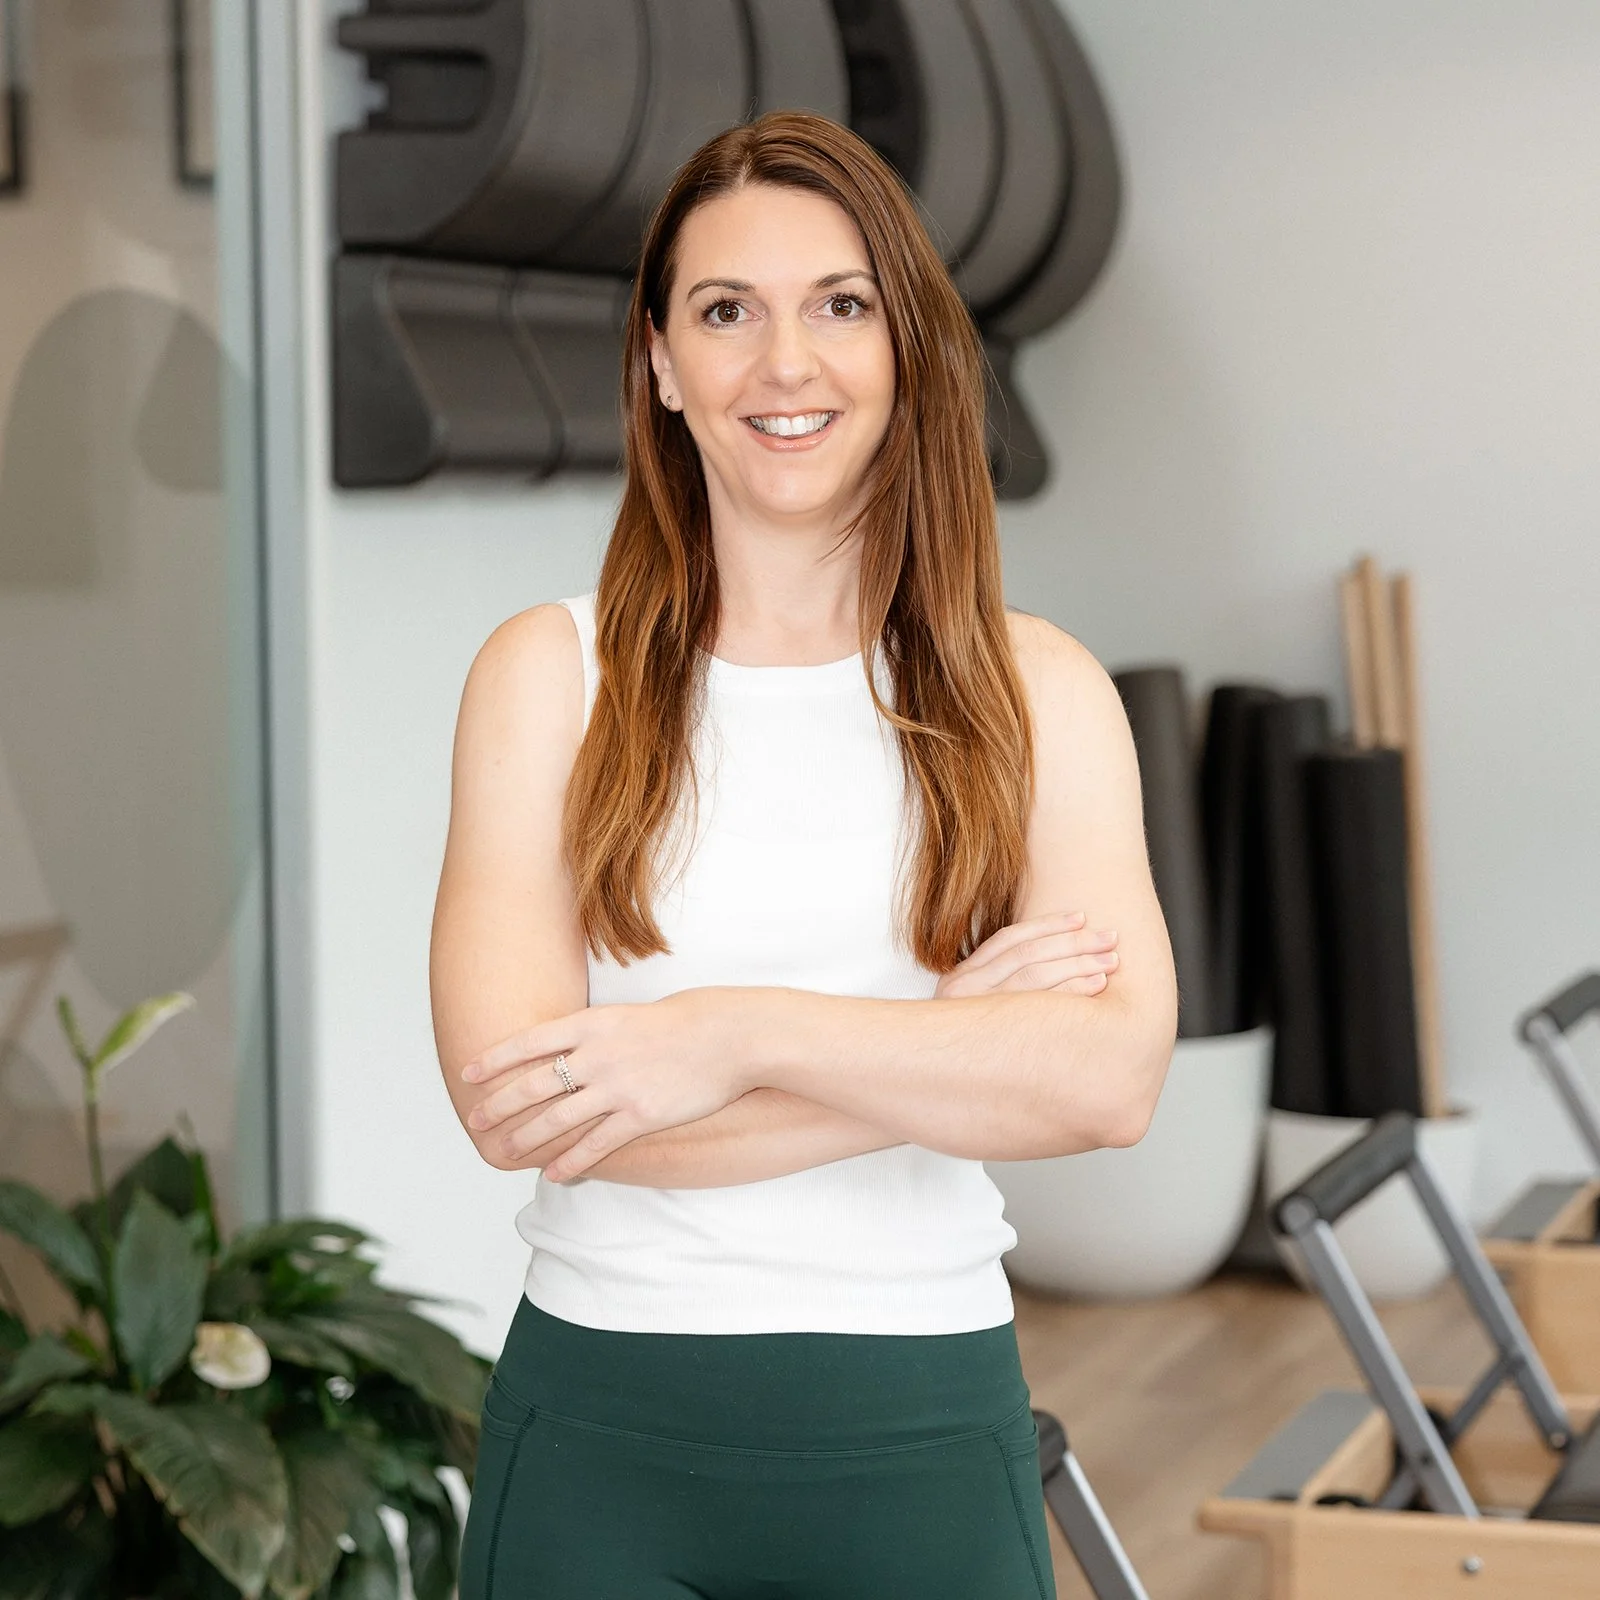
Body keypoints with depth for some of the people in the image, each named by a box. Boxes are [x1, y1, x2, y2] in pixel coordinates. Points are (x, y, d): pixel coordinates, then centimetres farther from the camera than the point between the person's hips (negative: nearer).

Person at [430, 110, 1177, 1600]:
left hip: (923, 1436, 1)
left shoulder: (1035, 691, 1)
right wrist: (949, 1045, -13)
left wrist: (740, 1036, -19)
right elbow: (506, 1095, -14)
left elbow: (1114, 1073, -13)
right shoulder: (547, 674, -2)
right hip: (599, 1434, -1)